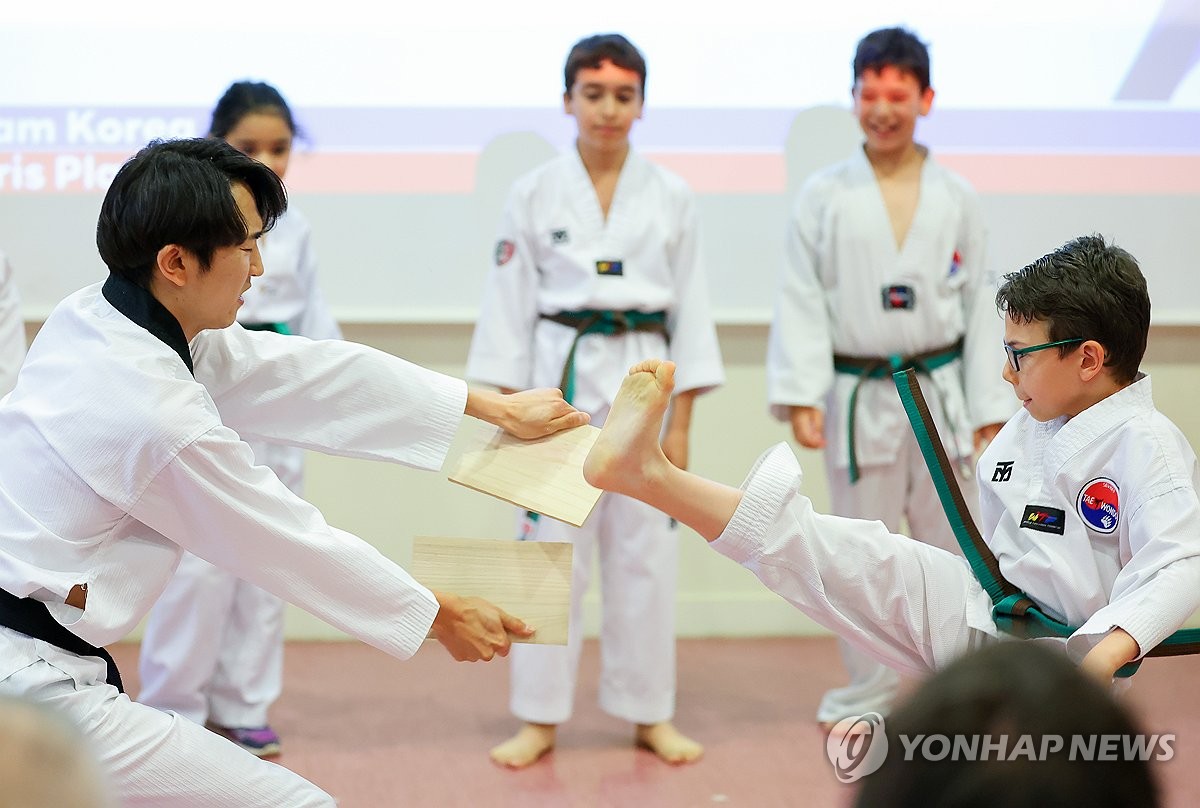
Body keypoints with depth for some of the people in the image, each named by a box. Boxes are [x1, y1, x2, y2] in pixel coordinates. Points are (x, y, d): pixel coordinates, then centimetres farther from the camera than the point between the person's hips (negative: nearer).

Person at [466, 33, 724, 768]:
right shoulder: (535, 195, 1)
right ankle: (539, 719, 11)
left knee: (646, 553, 6)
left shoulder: (672, 197, 3)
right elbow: (509, 306, 2)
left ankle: (650, 714, 18)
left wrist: (681, 423, 1)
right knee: (552, 549, 1)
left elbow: (690, 308, 5)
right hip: (559, 381, -1)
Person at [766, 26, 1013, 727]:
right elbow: (802, 300, -3)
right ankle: (866, 692, 23)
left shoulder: (957, 198, 2)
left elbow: (980, 302, 4)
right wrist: (801, 393, -13)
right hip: (859, 400, -1)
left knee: (953, 542, 7)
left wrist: (989, 405, 1)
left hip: (940, 392, 1)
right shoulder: (824, 196, -2)